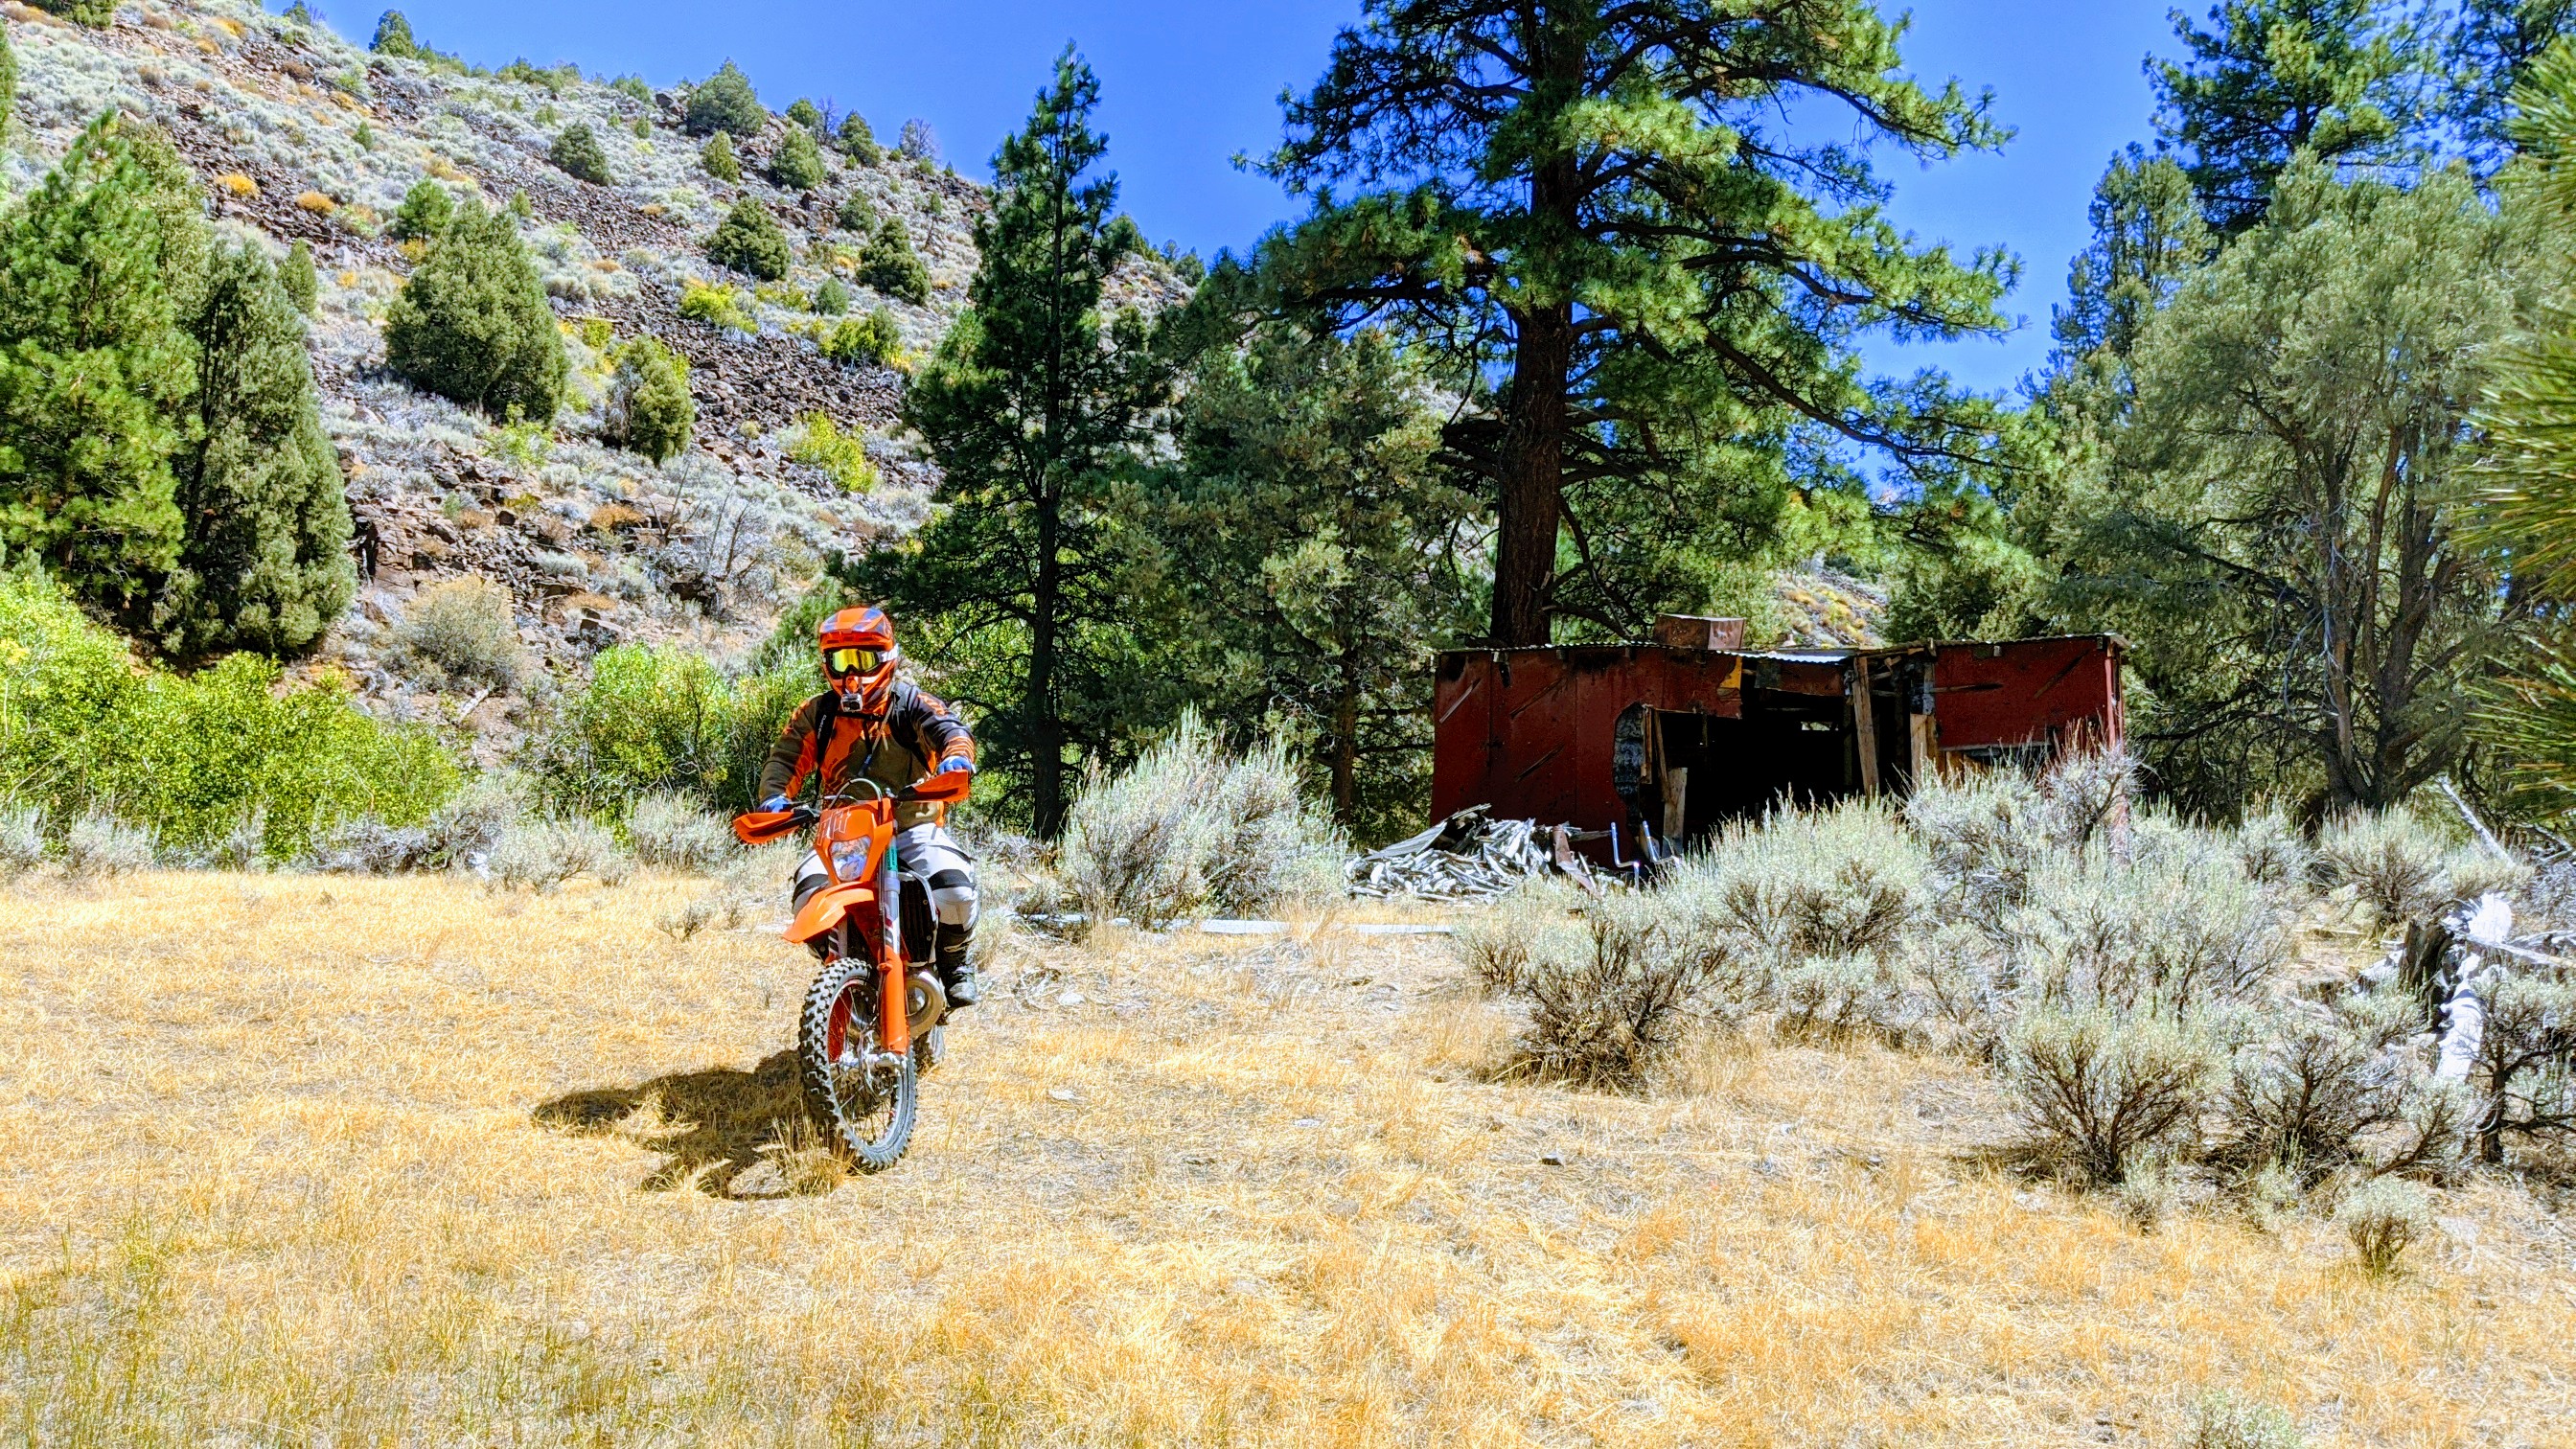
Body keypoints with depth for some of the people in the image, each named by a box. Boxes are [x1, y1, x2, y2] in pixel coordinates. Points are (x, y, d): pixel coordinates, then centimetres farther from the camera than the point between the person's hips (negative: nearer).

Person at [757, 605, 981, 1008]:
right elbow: (785, 757, 4)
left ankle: (954, 965, 3)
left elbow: (949, 728, -15)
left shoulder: (910, 703, 1)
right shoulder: (816, 713, 9)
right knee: (810, 892, -26)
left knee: (954, 889, -28)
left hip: (914, 828, -2)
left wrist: (956, 754, -40)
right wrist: (774, 796, -18)